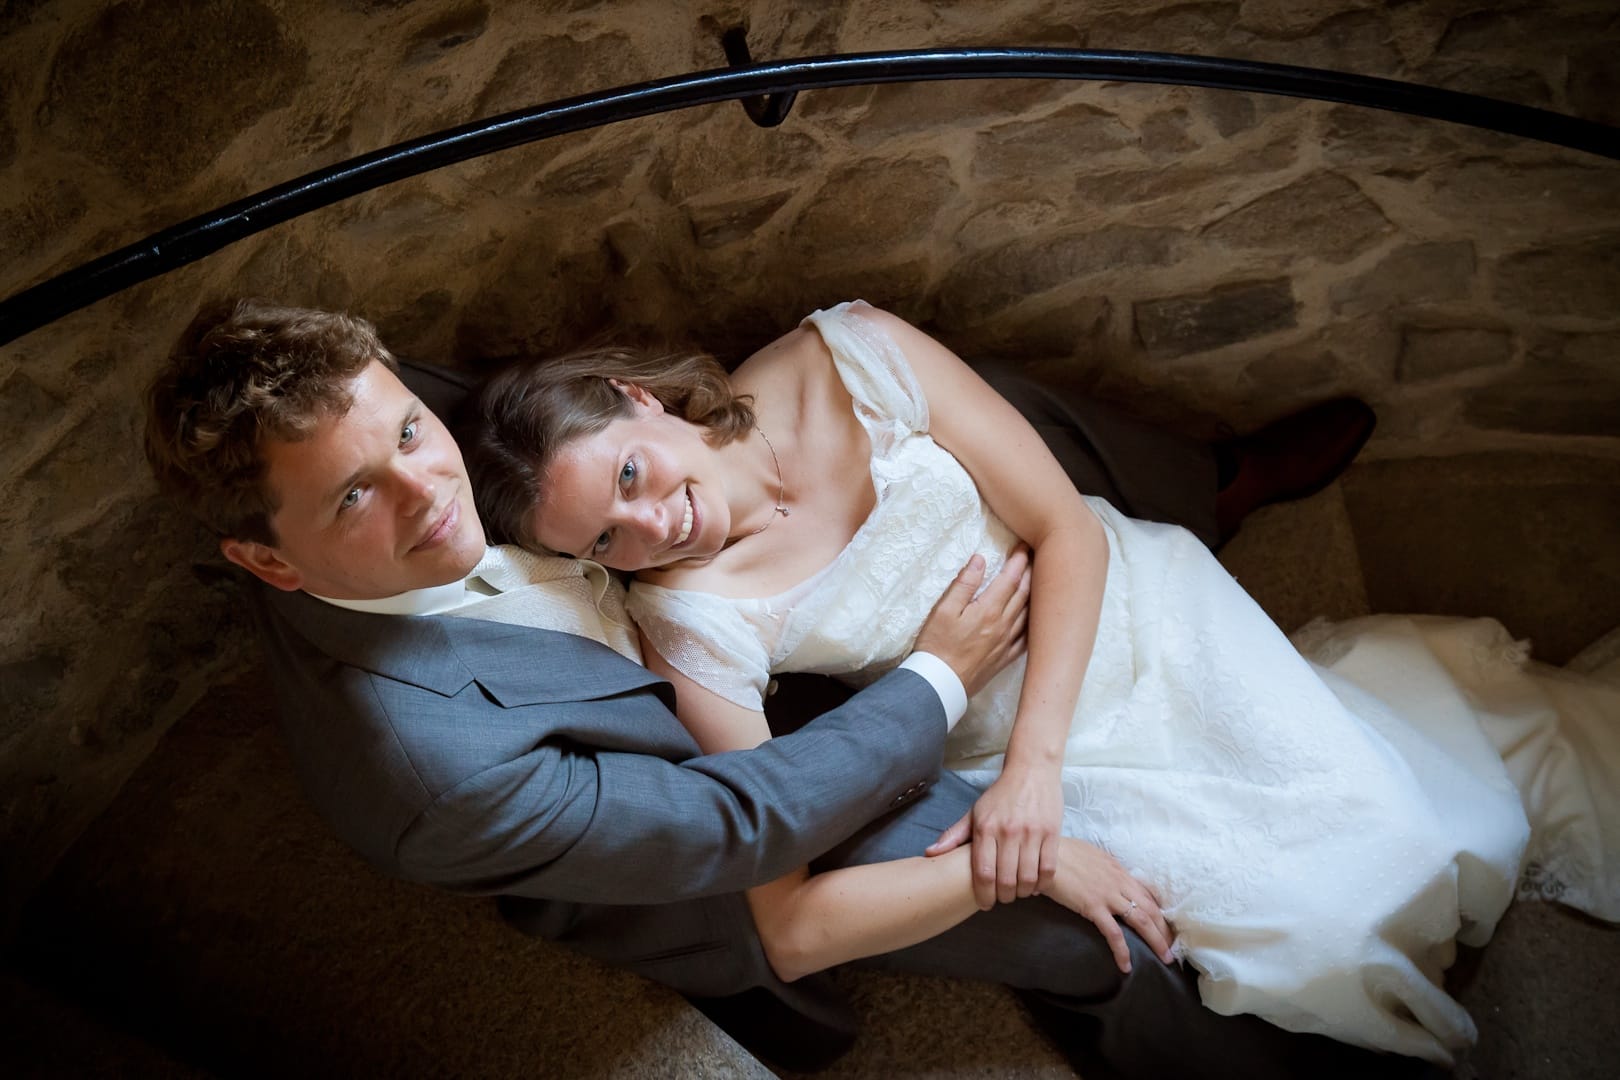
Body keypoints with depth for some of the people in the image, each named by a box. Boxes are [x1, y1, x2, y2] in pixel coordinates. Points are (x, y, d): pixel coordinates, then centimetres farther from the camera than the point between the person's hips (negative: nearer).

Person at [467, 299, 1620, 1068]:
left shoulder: (851, 357, -19)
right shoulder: (695, 617, -21)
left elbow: (1068, 529, -13)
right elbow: (796, 931, -20)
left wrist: (1034, 760, -21)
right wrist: (1021, 824, -25)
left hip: (1138, 613, 1)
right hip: (1016, 753, -1)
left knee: (1393, 837, -8)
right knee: (1313, 928, -15)